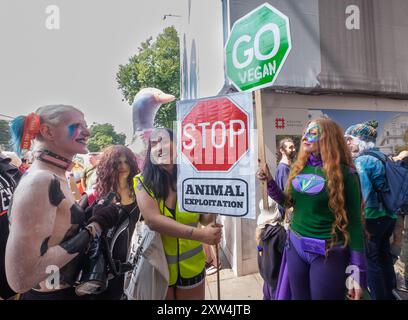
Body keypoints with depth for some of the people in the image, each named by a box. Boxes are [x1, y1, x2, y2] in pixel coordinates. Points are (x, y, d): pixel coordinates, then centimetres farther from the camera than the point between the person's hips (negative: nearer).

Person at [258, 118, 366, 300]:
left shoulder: (344, 173, -13)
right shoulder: (299, 168, 2)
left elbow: (354, 222, -11)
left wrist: (357, 271, -9)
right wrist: (269, 181, -2)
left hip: (327, 252, -5)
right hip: (295, 246, 5)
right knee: (298, 297, 20)